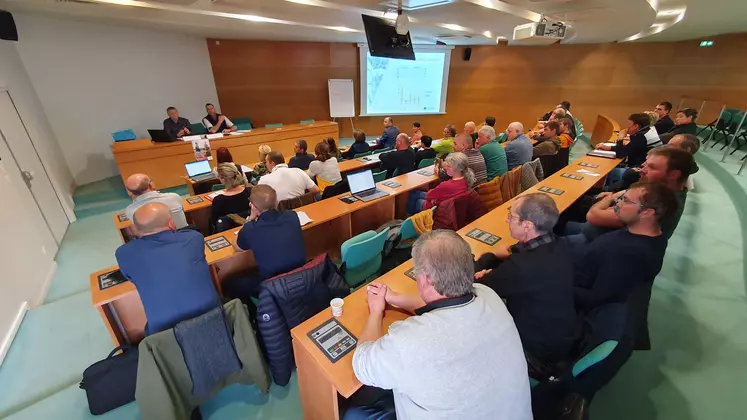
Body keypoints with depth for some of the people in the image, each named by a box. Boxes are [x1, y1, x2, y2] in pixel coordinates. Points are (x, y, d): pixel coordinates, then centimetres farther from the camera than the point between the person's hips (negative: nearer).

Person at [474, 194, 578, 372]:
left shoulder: (523, 266, -37)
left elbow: (472, 287, -23)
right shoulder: (561, 247, -11)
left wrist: (491, 256, -3)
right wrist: (493, 273, -14)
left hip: (540, 353, -7)